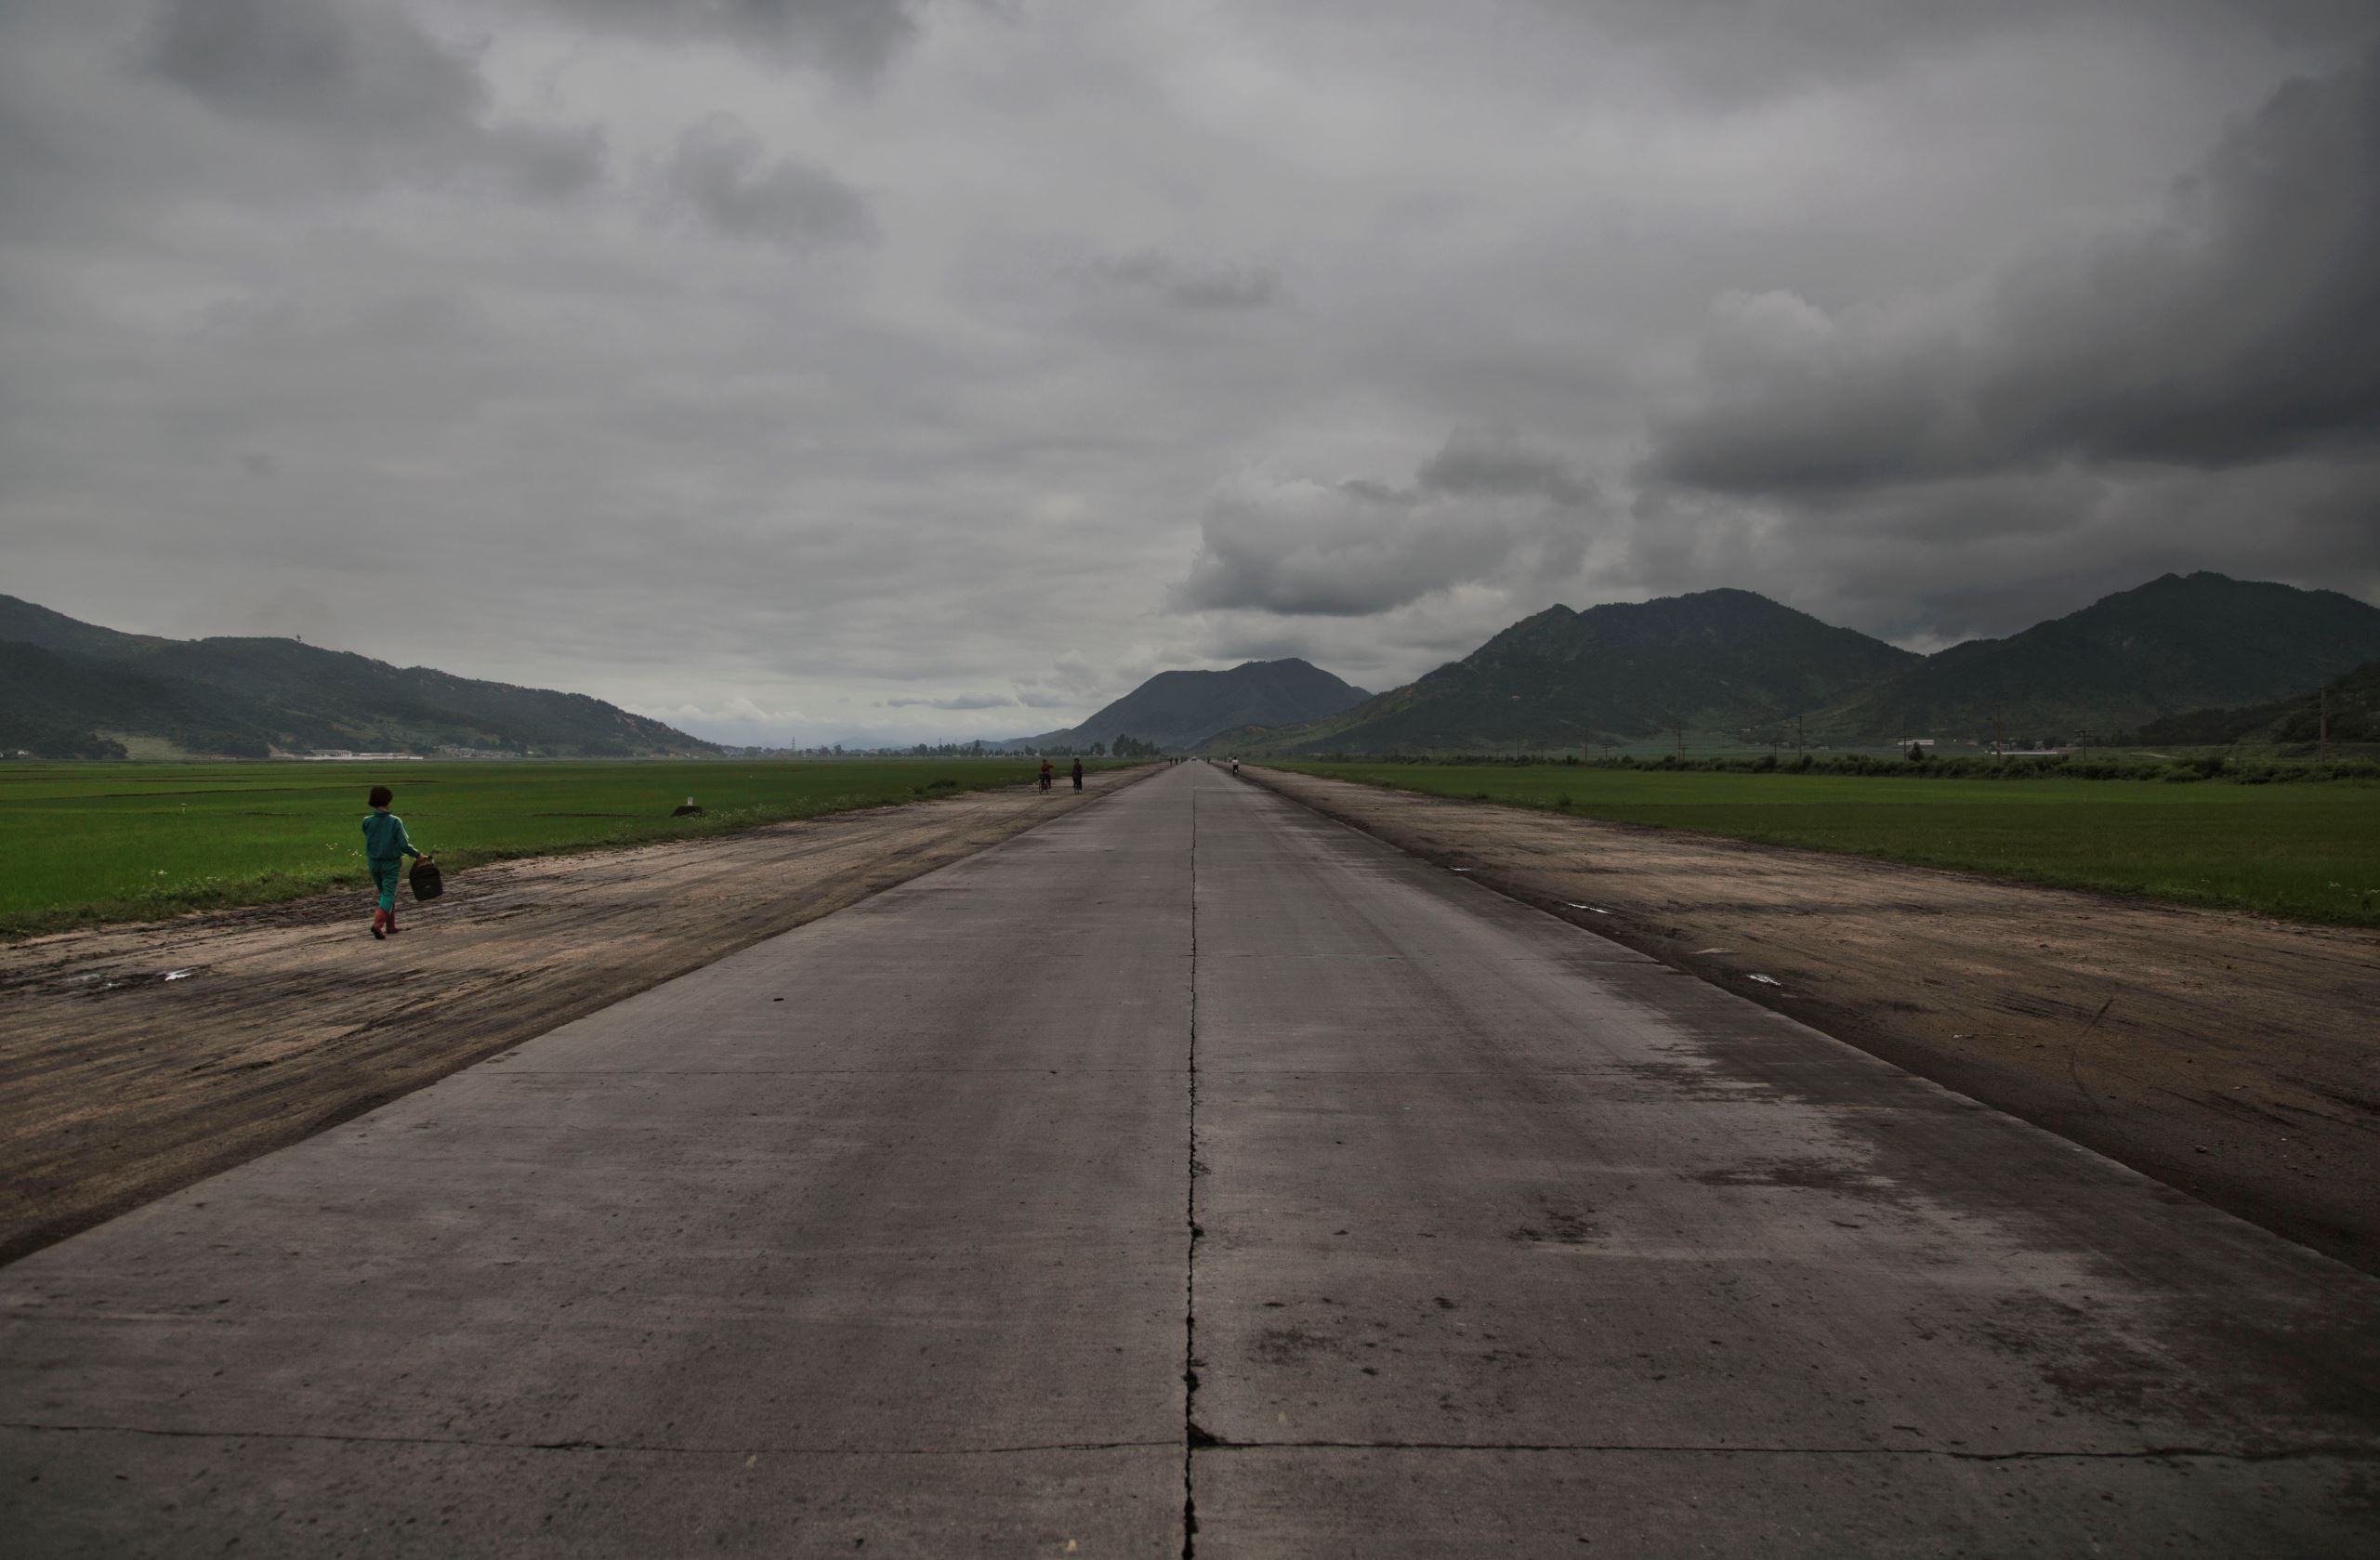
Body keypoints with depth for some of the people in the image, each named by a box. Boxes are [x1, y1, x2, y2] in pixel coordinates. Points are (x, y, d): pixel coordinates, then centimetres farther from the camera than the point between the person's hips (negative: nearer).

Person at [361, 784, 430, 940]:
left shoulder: (367, 821, -7)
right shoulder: (395, 822, -16)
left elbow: (370, 841, 5)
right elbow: (404, 845, -16)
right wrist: (418, 855, -4)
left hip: (373, 863, 4)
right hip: (391, 863, -4)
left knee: (384, 893, 18)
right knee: (389, 894, 0)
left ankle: (390, 926, 23)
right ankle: (378, 923, -19)